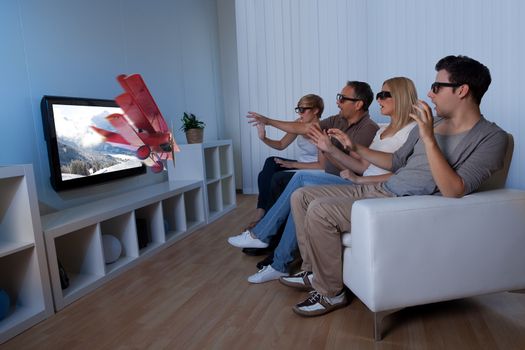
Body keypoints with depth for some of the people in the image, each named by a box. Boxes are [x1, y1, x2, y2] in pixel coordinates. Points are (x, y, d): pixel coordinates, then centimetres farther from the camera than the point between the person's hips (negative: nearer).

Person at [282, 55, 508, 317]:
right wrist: (356, 148, 16)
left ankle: (330, 293, -5)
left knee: (319, 211, -25)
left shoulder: (491, 138, -8)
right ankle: (313, 271, 13)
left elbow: (454, 191, -22)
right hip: (379, 189, 9)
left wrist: (429, 139, -26)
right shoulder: (430, 123, 15)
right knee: (301, 196, 2)